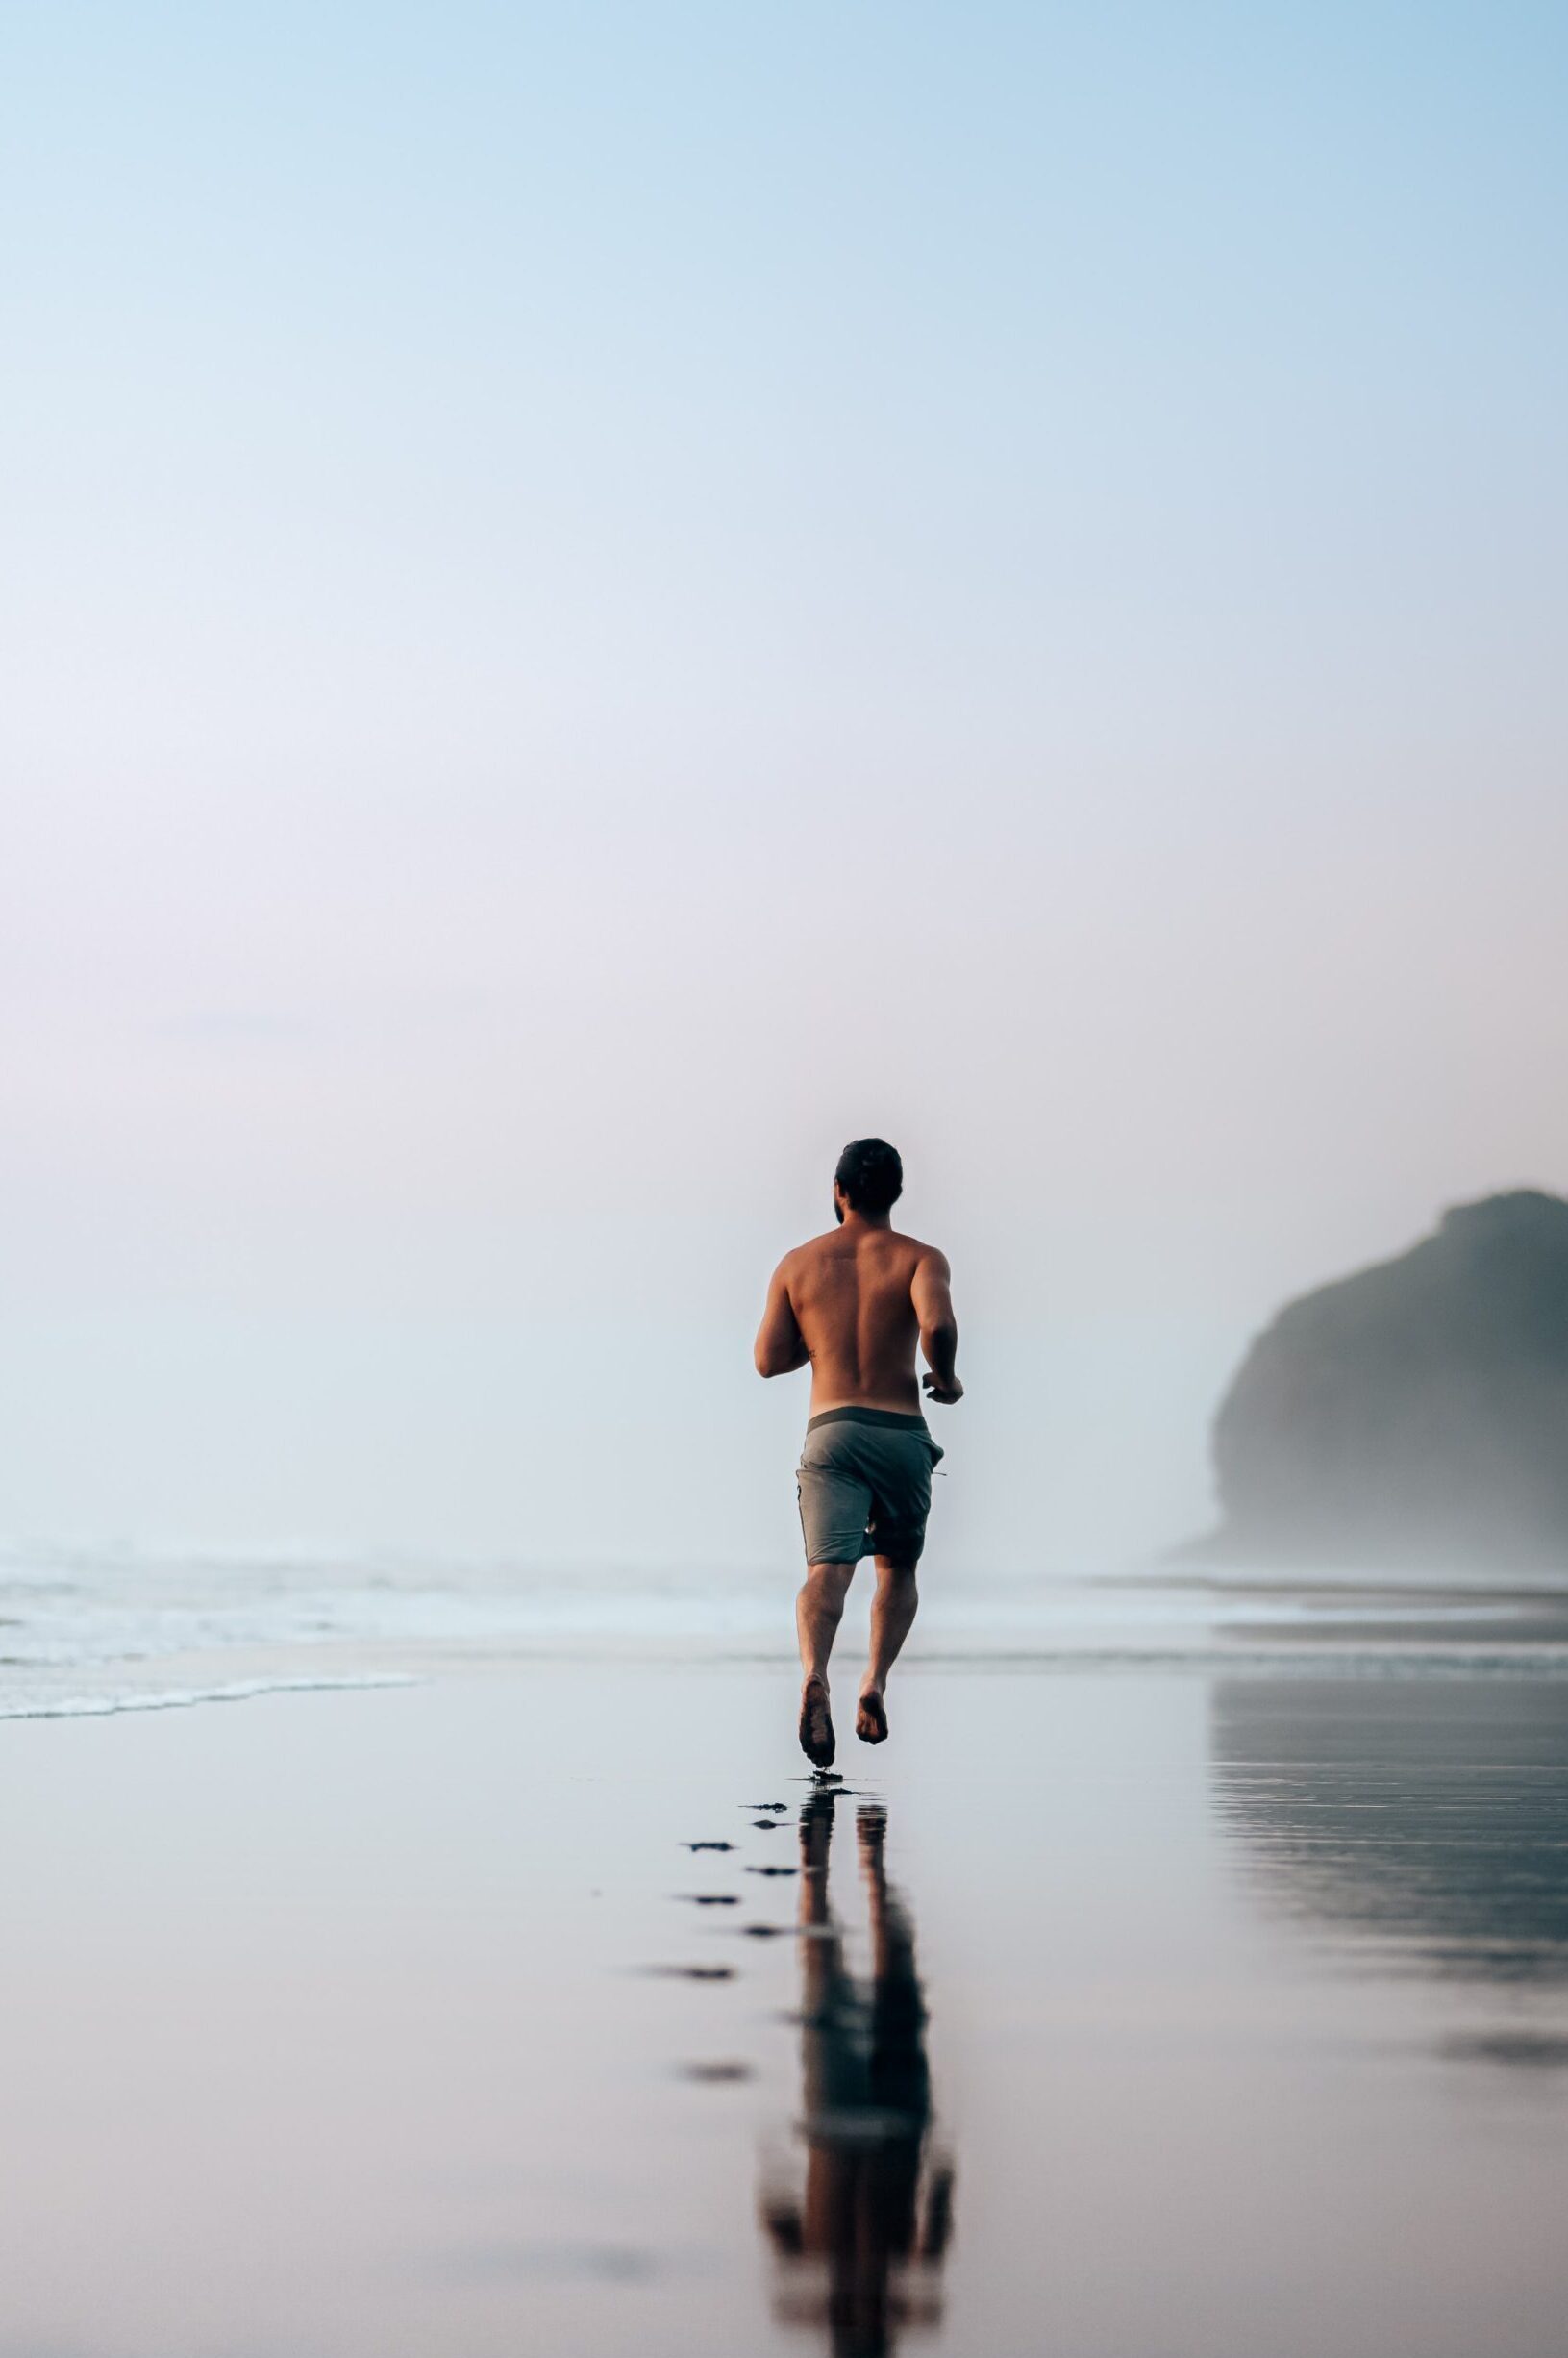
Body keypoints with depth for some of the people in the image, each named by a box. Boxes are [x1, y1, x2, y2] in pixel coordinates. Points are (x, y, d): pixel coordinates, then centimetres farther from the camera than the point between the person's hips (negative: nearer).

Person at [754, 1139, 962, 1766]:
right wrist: (945, 1379, 1)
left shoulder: (798, 1263, 10)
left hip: (831, 1432, 0)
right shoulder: (919, 1258, 3)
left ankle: (814, 1674, -41)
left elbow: (769, 1360, 9)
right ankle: (875, 1683, 0)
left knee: (828, 1568, -13)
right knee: (898, 1568, 20)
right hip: (901, 1434, 0)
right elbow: (937, 1324, -18)